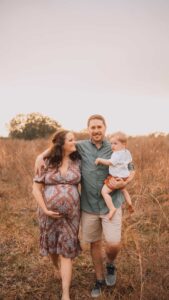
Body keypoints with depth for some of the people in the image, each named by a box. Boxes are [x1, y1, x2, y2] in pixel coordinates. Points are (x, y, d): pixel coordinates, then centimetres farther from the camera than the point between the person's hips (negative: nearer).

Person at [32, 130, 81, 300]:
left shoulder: (77, 161, -2)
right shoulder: (47, 163, -7)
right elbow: (36, 188, -6)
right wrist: (45, 210, -12)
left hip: (70, 214, 0)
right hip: (49, 214, 0)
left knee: (66, 251, 2)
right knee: (51, 246, 19)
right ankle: (58, 268, 52)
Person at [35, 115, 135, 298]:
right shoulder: (81, 146, -1)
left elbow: (131, 171, 5)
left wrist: (124, 183, -16)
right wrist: (41, 156, -4)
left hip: (111, 204, -1)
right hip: (89, 205, 2)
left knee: (113, 244, -10)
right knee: (95, 243, 13)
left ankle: (110, 264, 26)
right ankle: (100, 279, 35)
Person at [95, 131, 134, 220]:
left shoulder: (117, 154, -24)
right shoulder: (127, 152, 5)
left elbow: (110, 162, -27)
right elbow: (130, 160, 22)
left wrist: (100, 160, -18)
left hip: (116, 178, -10)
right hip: (124, 176, 10)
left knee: (104, 191, -13)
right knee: (123, 190, 36)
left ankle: (112, 208, -18)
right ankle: (130, 204, 38)